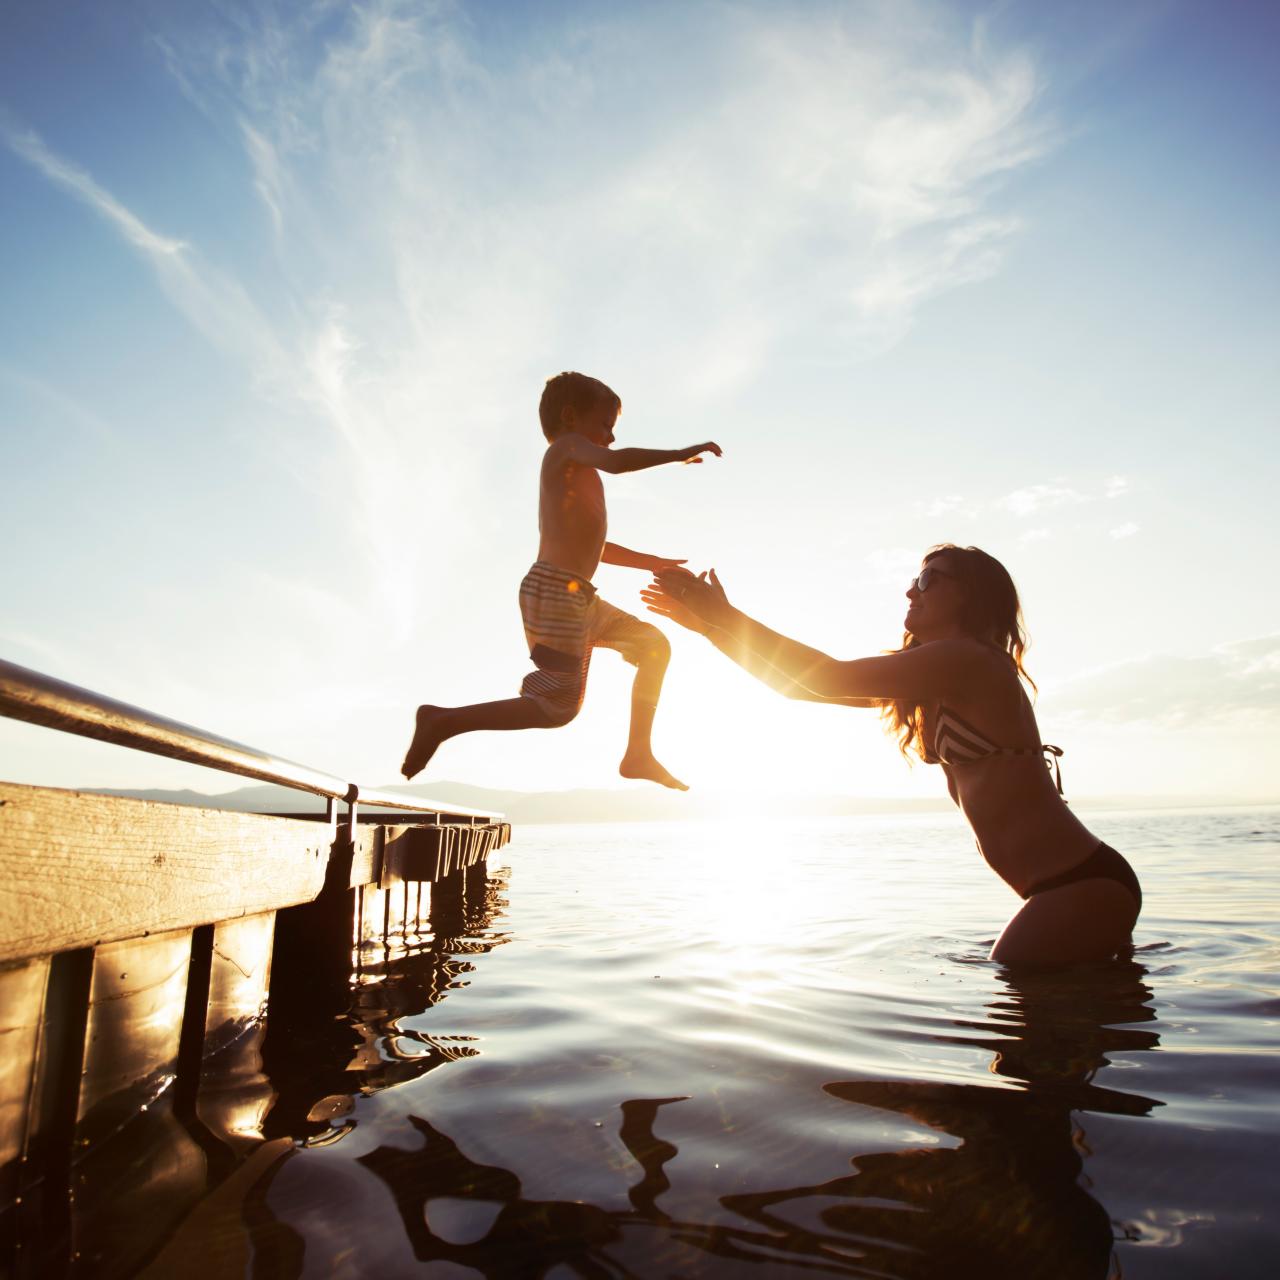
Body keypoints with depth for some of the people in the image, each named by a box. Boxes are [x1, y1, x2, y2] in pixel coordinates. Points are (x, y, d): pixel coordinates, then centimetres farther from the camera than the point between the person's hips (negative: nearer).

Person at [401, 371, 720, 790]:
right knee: (559, 707, -11)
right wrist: (680, 454, -13)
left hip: (577, 597, 10)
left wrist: (650, 562, 31)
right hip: (555, 592, -10)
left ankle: (638, 755, 18)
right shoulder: (569, 445, 0)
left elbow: (590, 544, 33)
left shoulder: (573, 472, 26)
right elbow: (616, 462, -23)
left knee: (653, 645, 16)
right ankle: (443, 721, -4)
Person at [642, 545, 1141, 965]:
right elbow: (804, 683, 9)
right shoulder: (940, 681, 13)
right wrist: (711, 624, 5)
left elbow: (830, 679, -22)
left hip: (1083, 885, -10)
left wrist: (726, 616, -15)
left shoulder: (966, 658, -16)